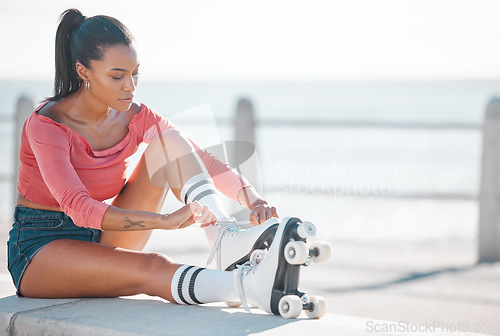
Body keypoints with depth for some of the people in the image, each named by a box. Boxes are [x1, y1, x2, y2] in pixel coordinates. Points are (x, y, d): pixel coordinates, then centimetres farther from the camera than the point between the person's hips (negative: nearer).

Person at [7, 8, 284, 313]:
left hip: (103, 241, 6)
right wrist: (166, 221, -46)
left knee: (170, 141, -15)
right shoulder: (46, 126, -22)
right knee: (151, 268, -38)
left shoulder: (136, 119, -4)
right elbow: (78, 208, -35)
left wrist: (252, 199, -27)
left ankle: (227, 241, -33)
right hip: (39, 248, -5)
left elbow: (204, 161, -6)